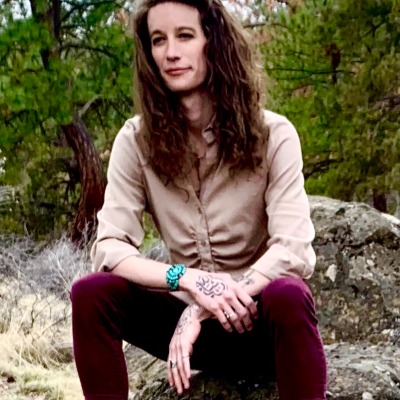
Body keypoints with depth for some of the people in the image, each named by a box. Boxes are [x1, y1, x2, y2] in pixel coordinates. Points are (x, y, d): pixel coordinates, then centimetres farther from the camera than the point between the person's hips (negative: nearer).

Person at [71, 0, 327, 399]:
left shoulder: (272, 134, -12)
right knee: (90, 294, -24)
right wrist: (189, 280, -30)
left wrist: (205, 309, -32)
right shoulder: (136, 140, -6)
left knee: (287, 297, -36)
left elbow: (293, 249, -20)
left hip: (258, 319, -2)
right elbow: (109, 247, -12)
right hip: (188, 312, 2)